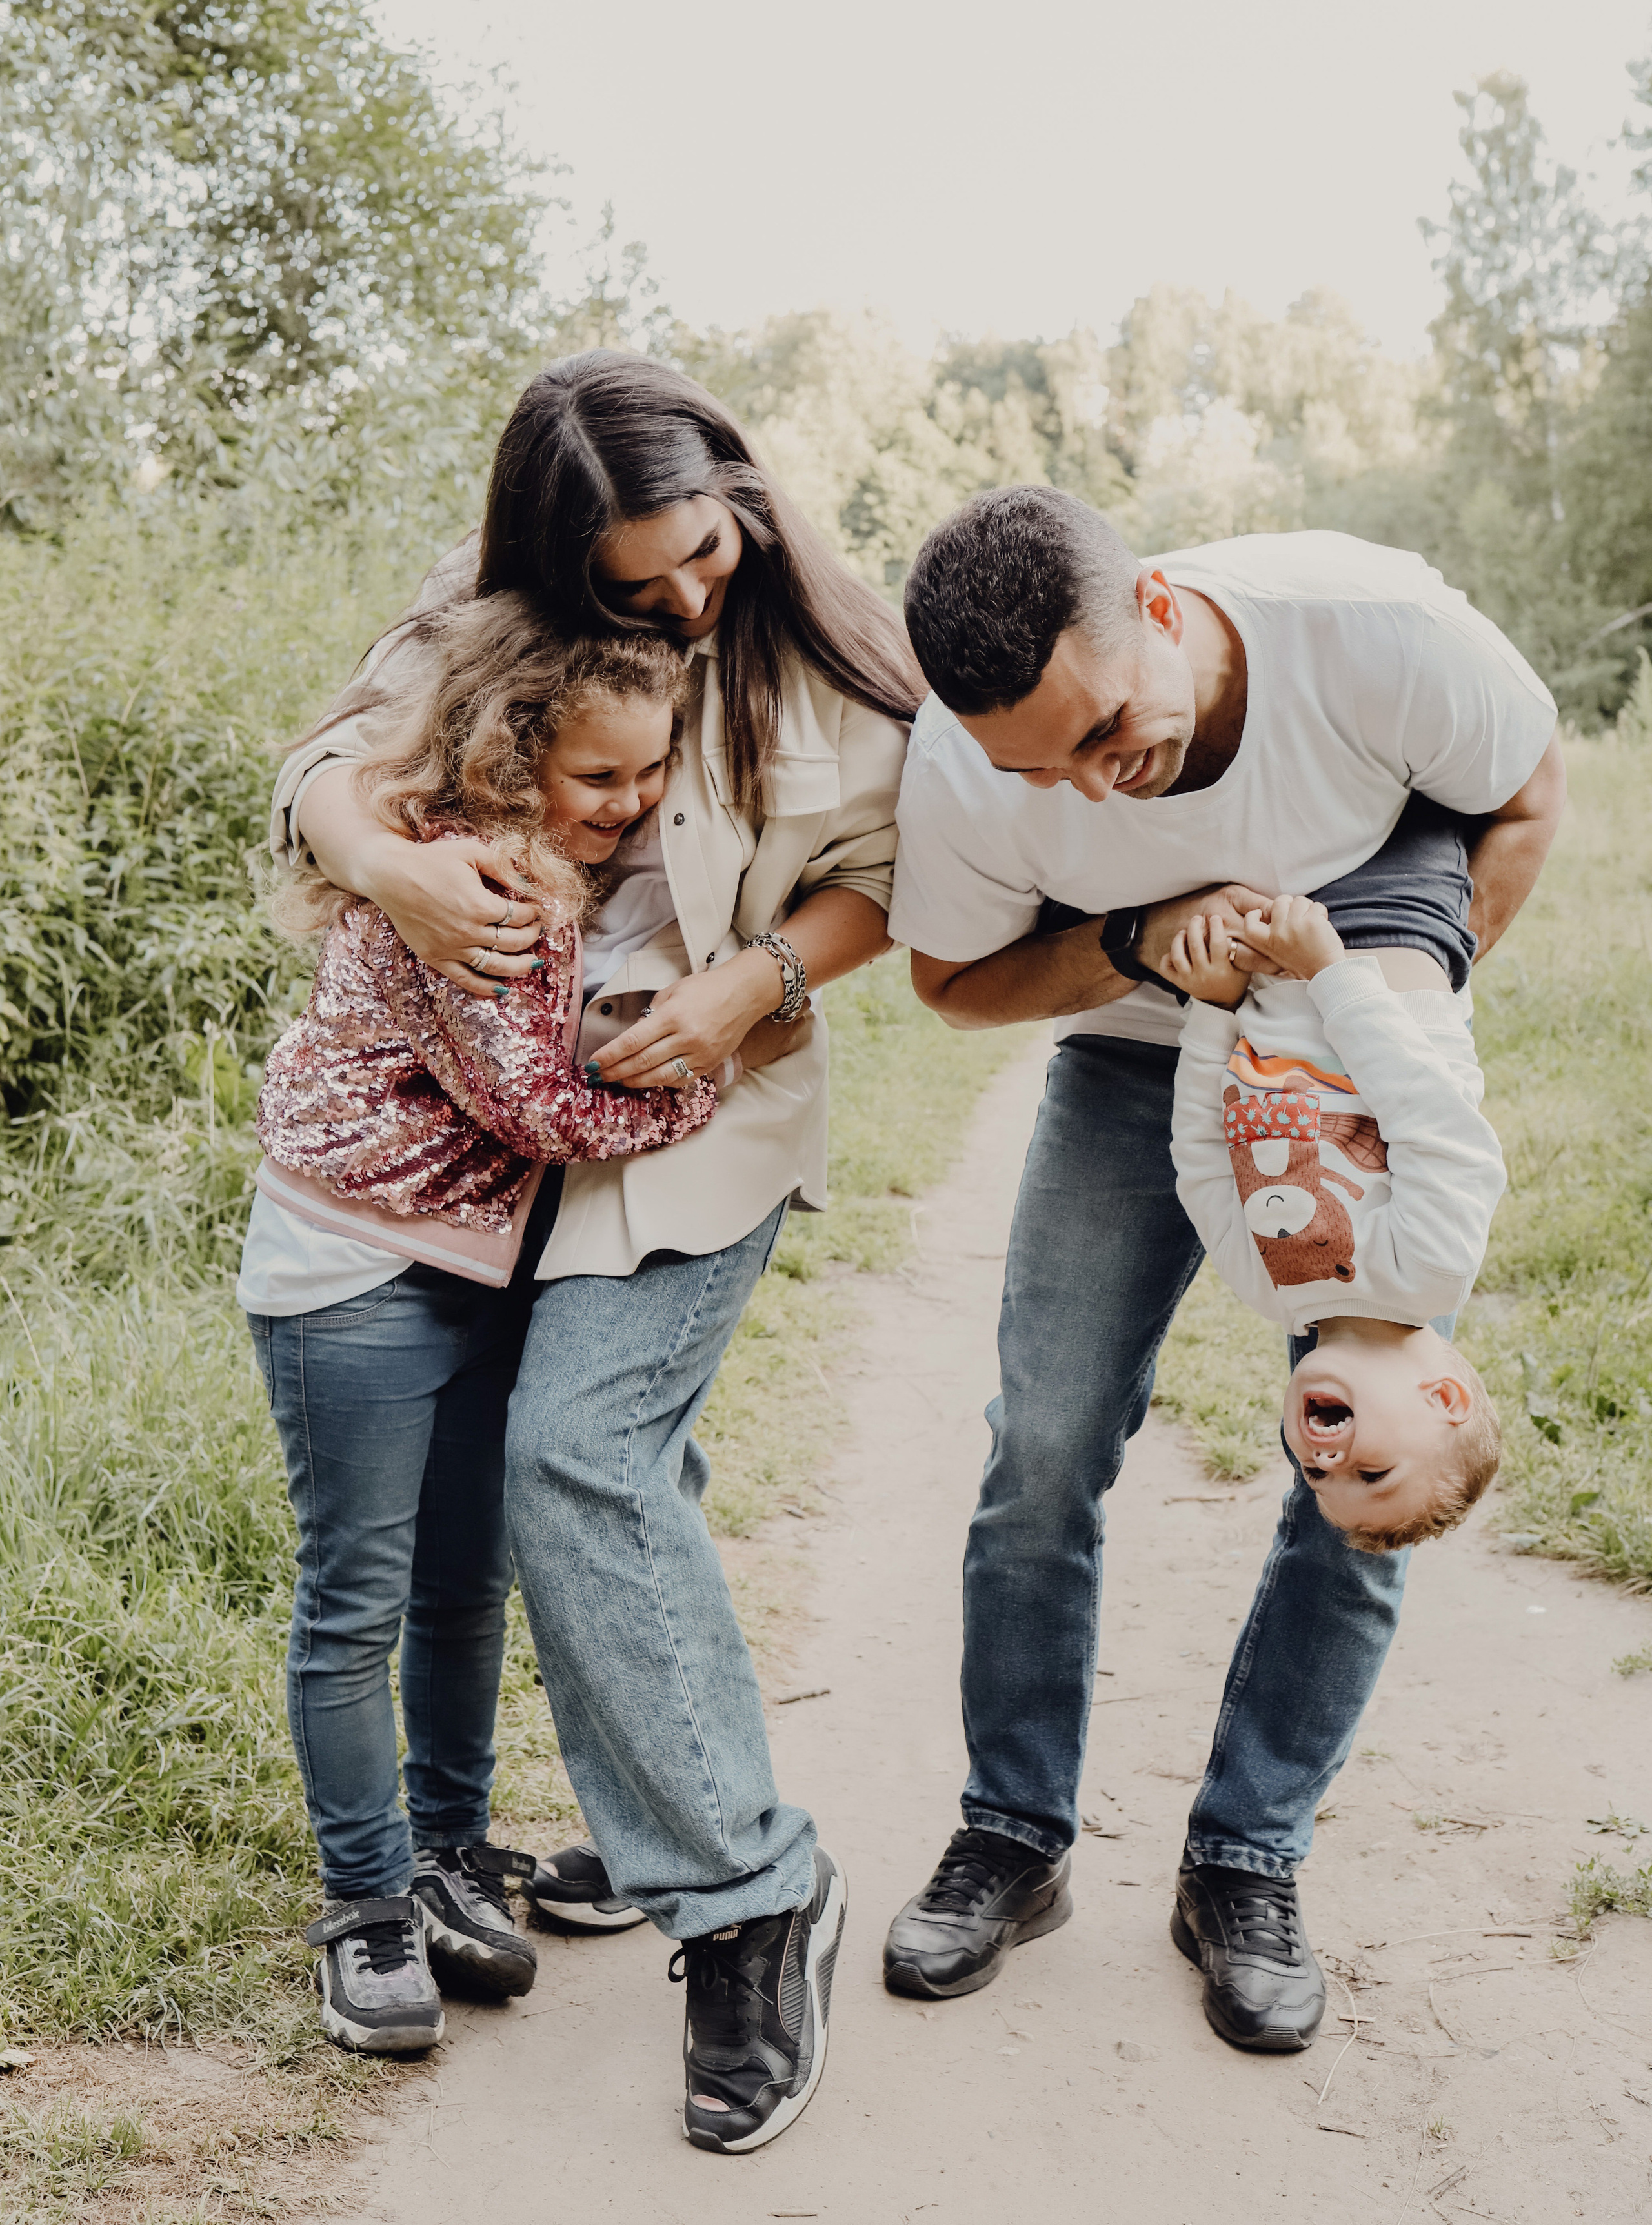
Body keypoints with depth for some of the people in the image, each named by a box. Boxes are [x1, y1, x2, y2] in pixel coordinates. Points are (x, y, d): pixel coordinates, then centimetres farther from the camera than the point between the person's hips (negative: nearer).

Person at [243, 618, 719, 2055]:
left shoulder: (568, 858, 1)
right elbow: (538, 1104, -23)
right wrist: (712, 1083, -15)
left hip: (488, 1259, 8)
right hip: (357, 1270, -7)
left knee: (471, 1583, 14)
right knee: (359, 1600, 3)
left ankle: (453, 1853, 31)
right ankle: (368, 1908, 17)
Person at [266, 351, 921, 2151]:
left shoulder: (812, 648, -7)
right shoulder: (491, 617, -1)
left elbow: (881, 877, 0)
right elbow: (320, 771, -2)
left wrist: (752, 981, -18)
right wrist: (391, 868, -25)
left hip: (705, 1105, -4)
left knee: (578, 1448, -20)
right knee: (619, 1461, 10)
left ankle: (750, 1893, -12)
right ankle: (669, 1840, 30)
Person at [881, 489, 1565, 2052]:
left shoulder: (1374, 630, -32)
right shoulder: (963, 773, -27)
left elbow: (1525, 796, -10)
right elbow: (958, 981, -7)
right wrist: (1137, 940, -27)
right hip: (1134, 1063, 1)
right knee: (1042, 1456, -4)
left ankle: (1246, 1862, 12)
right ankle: (1014, 1839, 15)